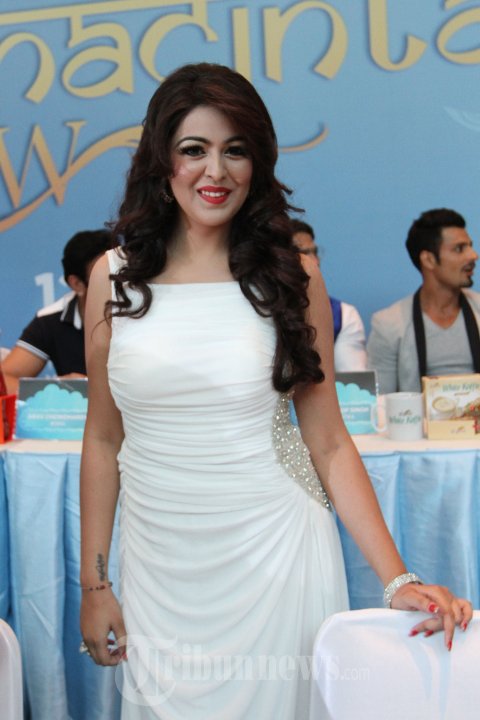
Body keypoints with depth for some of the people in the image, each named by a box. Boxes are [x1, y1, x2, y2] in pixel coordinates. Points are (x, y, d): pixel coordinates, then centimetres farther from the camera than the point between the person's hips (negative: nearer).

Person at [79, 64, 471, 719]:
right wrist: (93, 583, 6)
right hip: (159, 568, 2)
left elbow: (329, 443, -2)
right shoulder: (114, 278, 1)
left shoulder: (293, 277, -2)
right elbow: (104, 441, 6)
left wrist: (398, 580, -9)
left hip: (275, 559, -1)